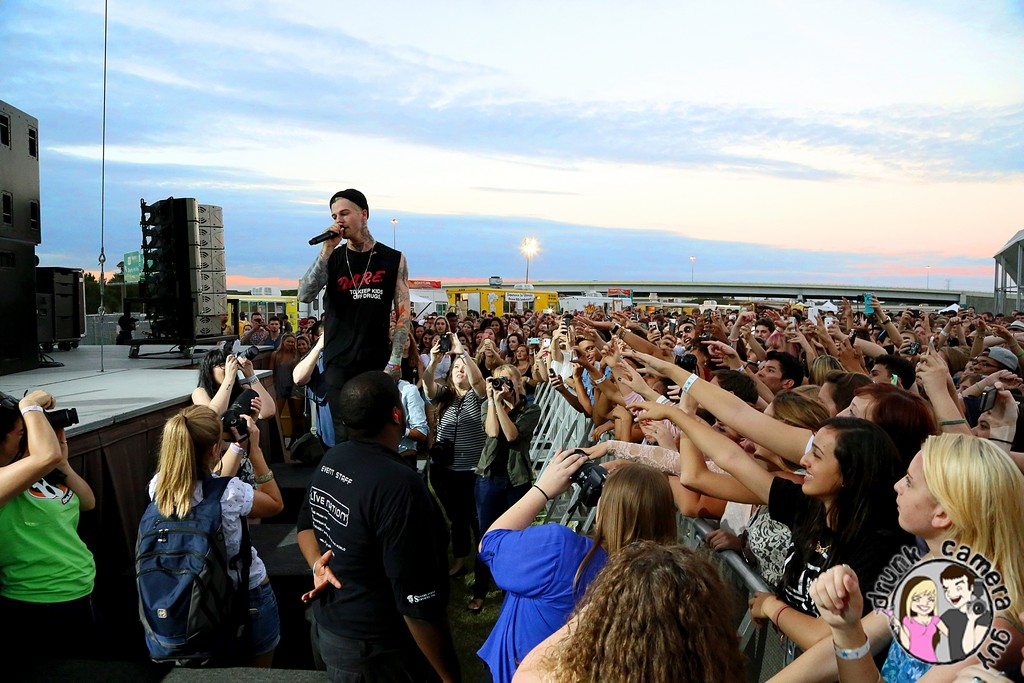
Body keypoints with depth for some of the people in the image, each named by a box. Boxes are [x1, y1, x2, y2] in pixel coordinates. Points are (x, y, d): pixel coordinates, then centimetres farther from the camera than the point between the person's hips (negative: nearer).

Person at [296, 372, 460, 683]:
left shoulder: (330, 459, -2)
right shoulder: (400, 484, -30)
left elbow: (305, 524, 15)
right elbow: (418, 602, -29)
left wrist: (317, 564, -1)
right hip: (374, 651, -7)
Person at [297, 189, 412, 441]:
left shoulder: (394, 260, 3)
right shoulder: (332, 258, 8)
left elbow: (403, 314, 1)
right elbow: (304, 296, -7)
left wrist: (395, 361, -7)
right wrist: (327, 249, -10)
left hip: (377, 363, -1)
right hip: (338, 363, 1)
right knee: (343, 434, 2)